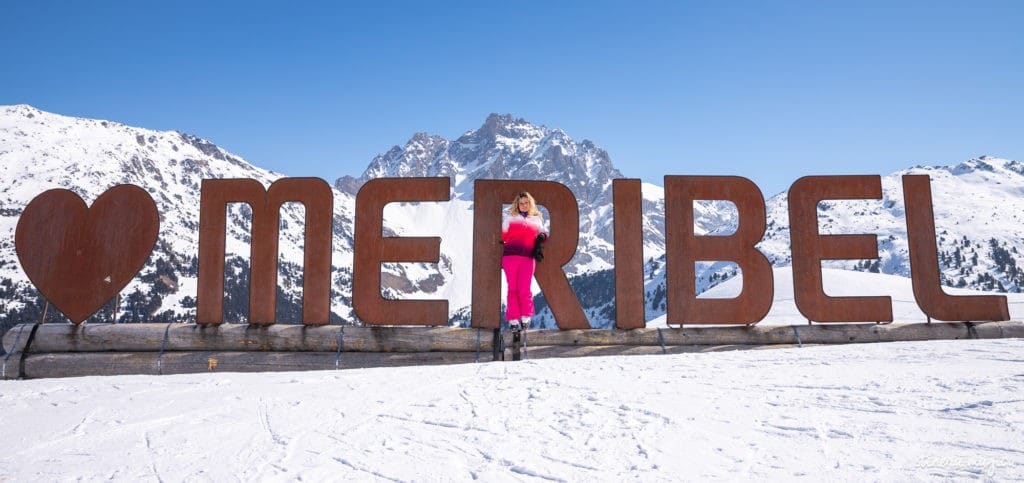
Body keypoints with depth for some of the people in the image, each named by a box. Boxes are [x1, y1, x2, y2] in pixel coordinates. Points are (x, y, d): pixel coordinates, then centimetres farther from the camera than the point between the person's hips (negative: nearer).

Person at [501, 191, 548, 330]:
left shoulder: (536, 218, 22)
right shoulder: (508, 216, 17)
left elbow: (544, 232, 21)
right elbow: (502, 235, 15)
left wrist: (542, 235, -1)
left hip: (528, 257, 0)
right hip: (510, 255, 0)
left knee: (524, 289, -4)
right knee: (512, 288, 0)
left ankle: (525, 317, 15)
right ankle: (513, 319, 7)